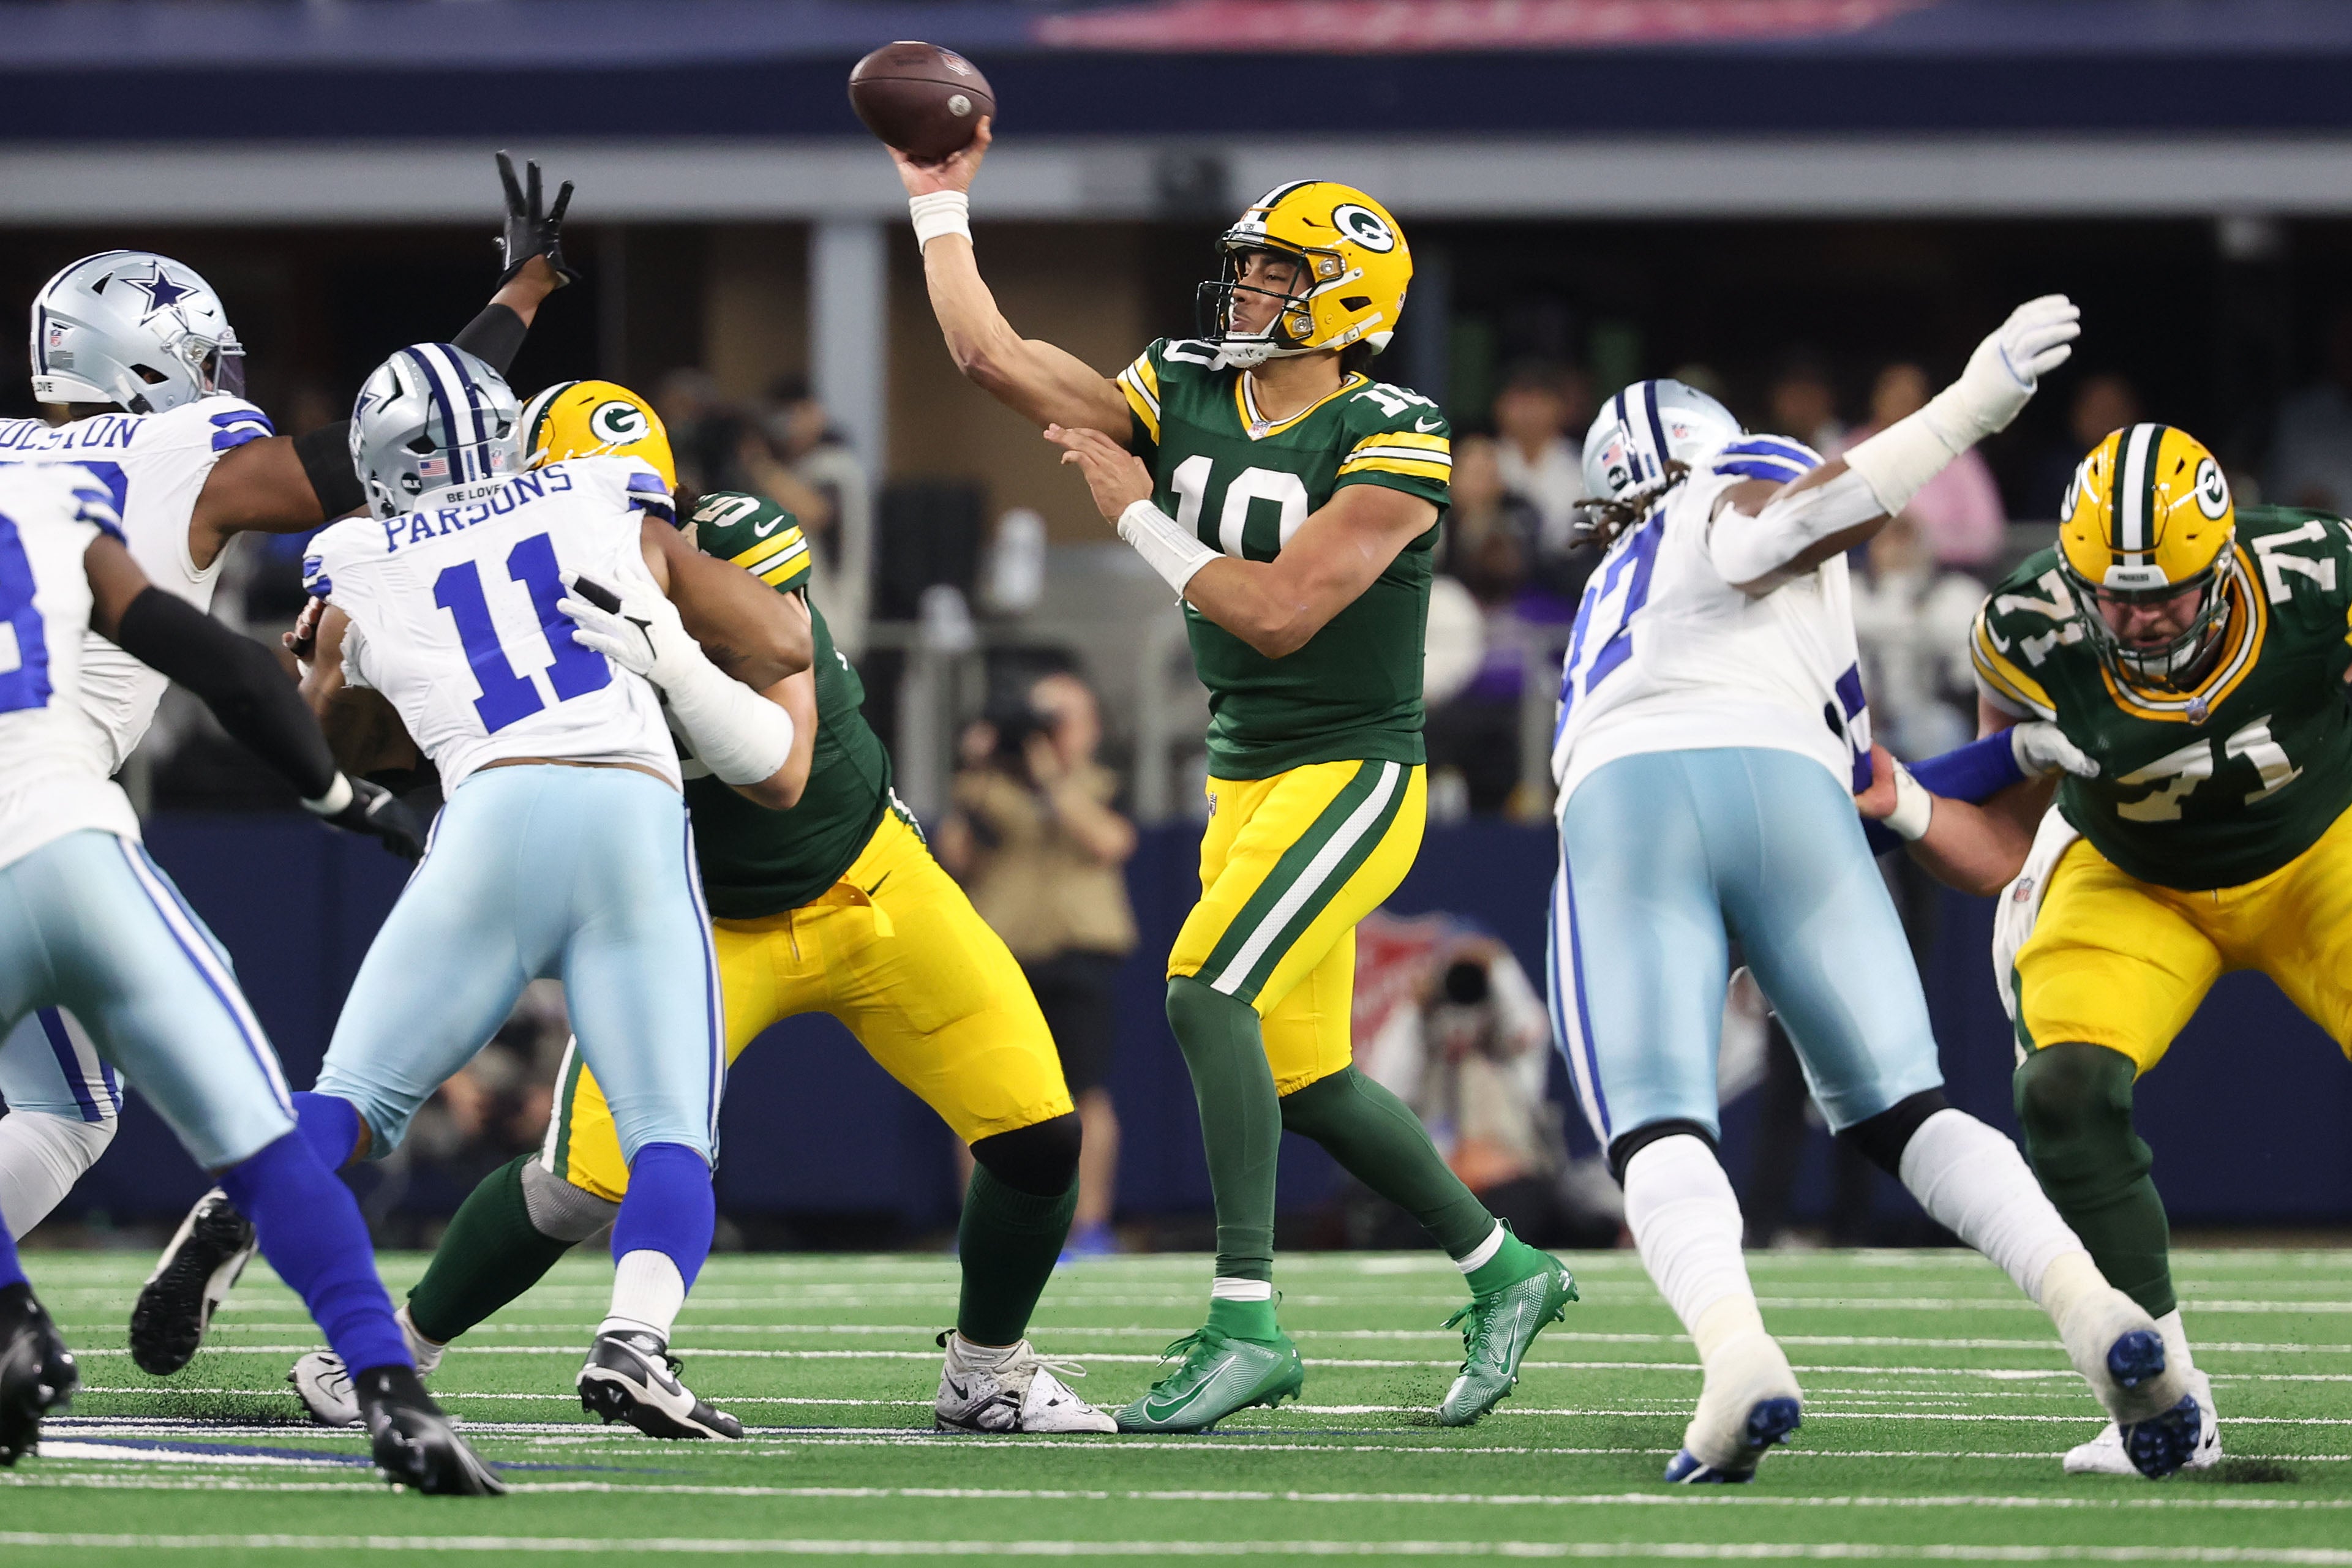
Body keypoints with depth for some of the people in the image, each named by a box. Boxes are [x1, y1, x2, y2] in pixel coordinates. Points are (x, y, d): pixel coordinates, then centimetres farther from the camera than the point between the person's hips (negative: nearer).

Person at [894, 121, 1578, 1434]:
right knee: (1303, 1077, 11)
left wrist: (1135, 513, -15)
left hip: (1355, 773, -8)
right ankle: (1506, 1272, 28)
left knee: (1209, 994, -24)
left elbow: (1278, 614, -23)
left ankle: (1247, 1320, -23)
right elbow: (994, 356, 6)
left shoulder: (1391, 442, -16)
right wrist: (941, 203, 7)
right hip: (1249, 776, 8)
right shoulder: (1185, 398, 4)